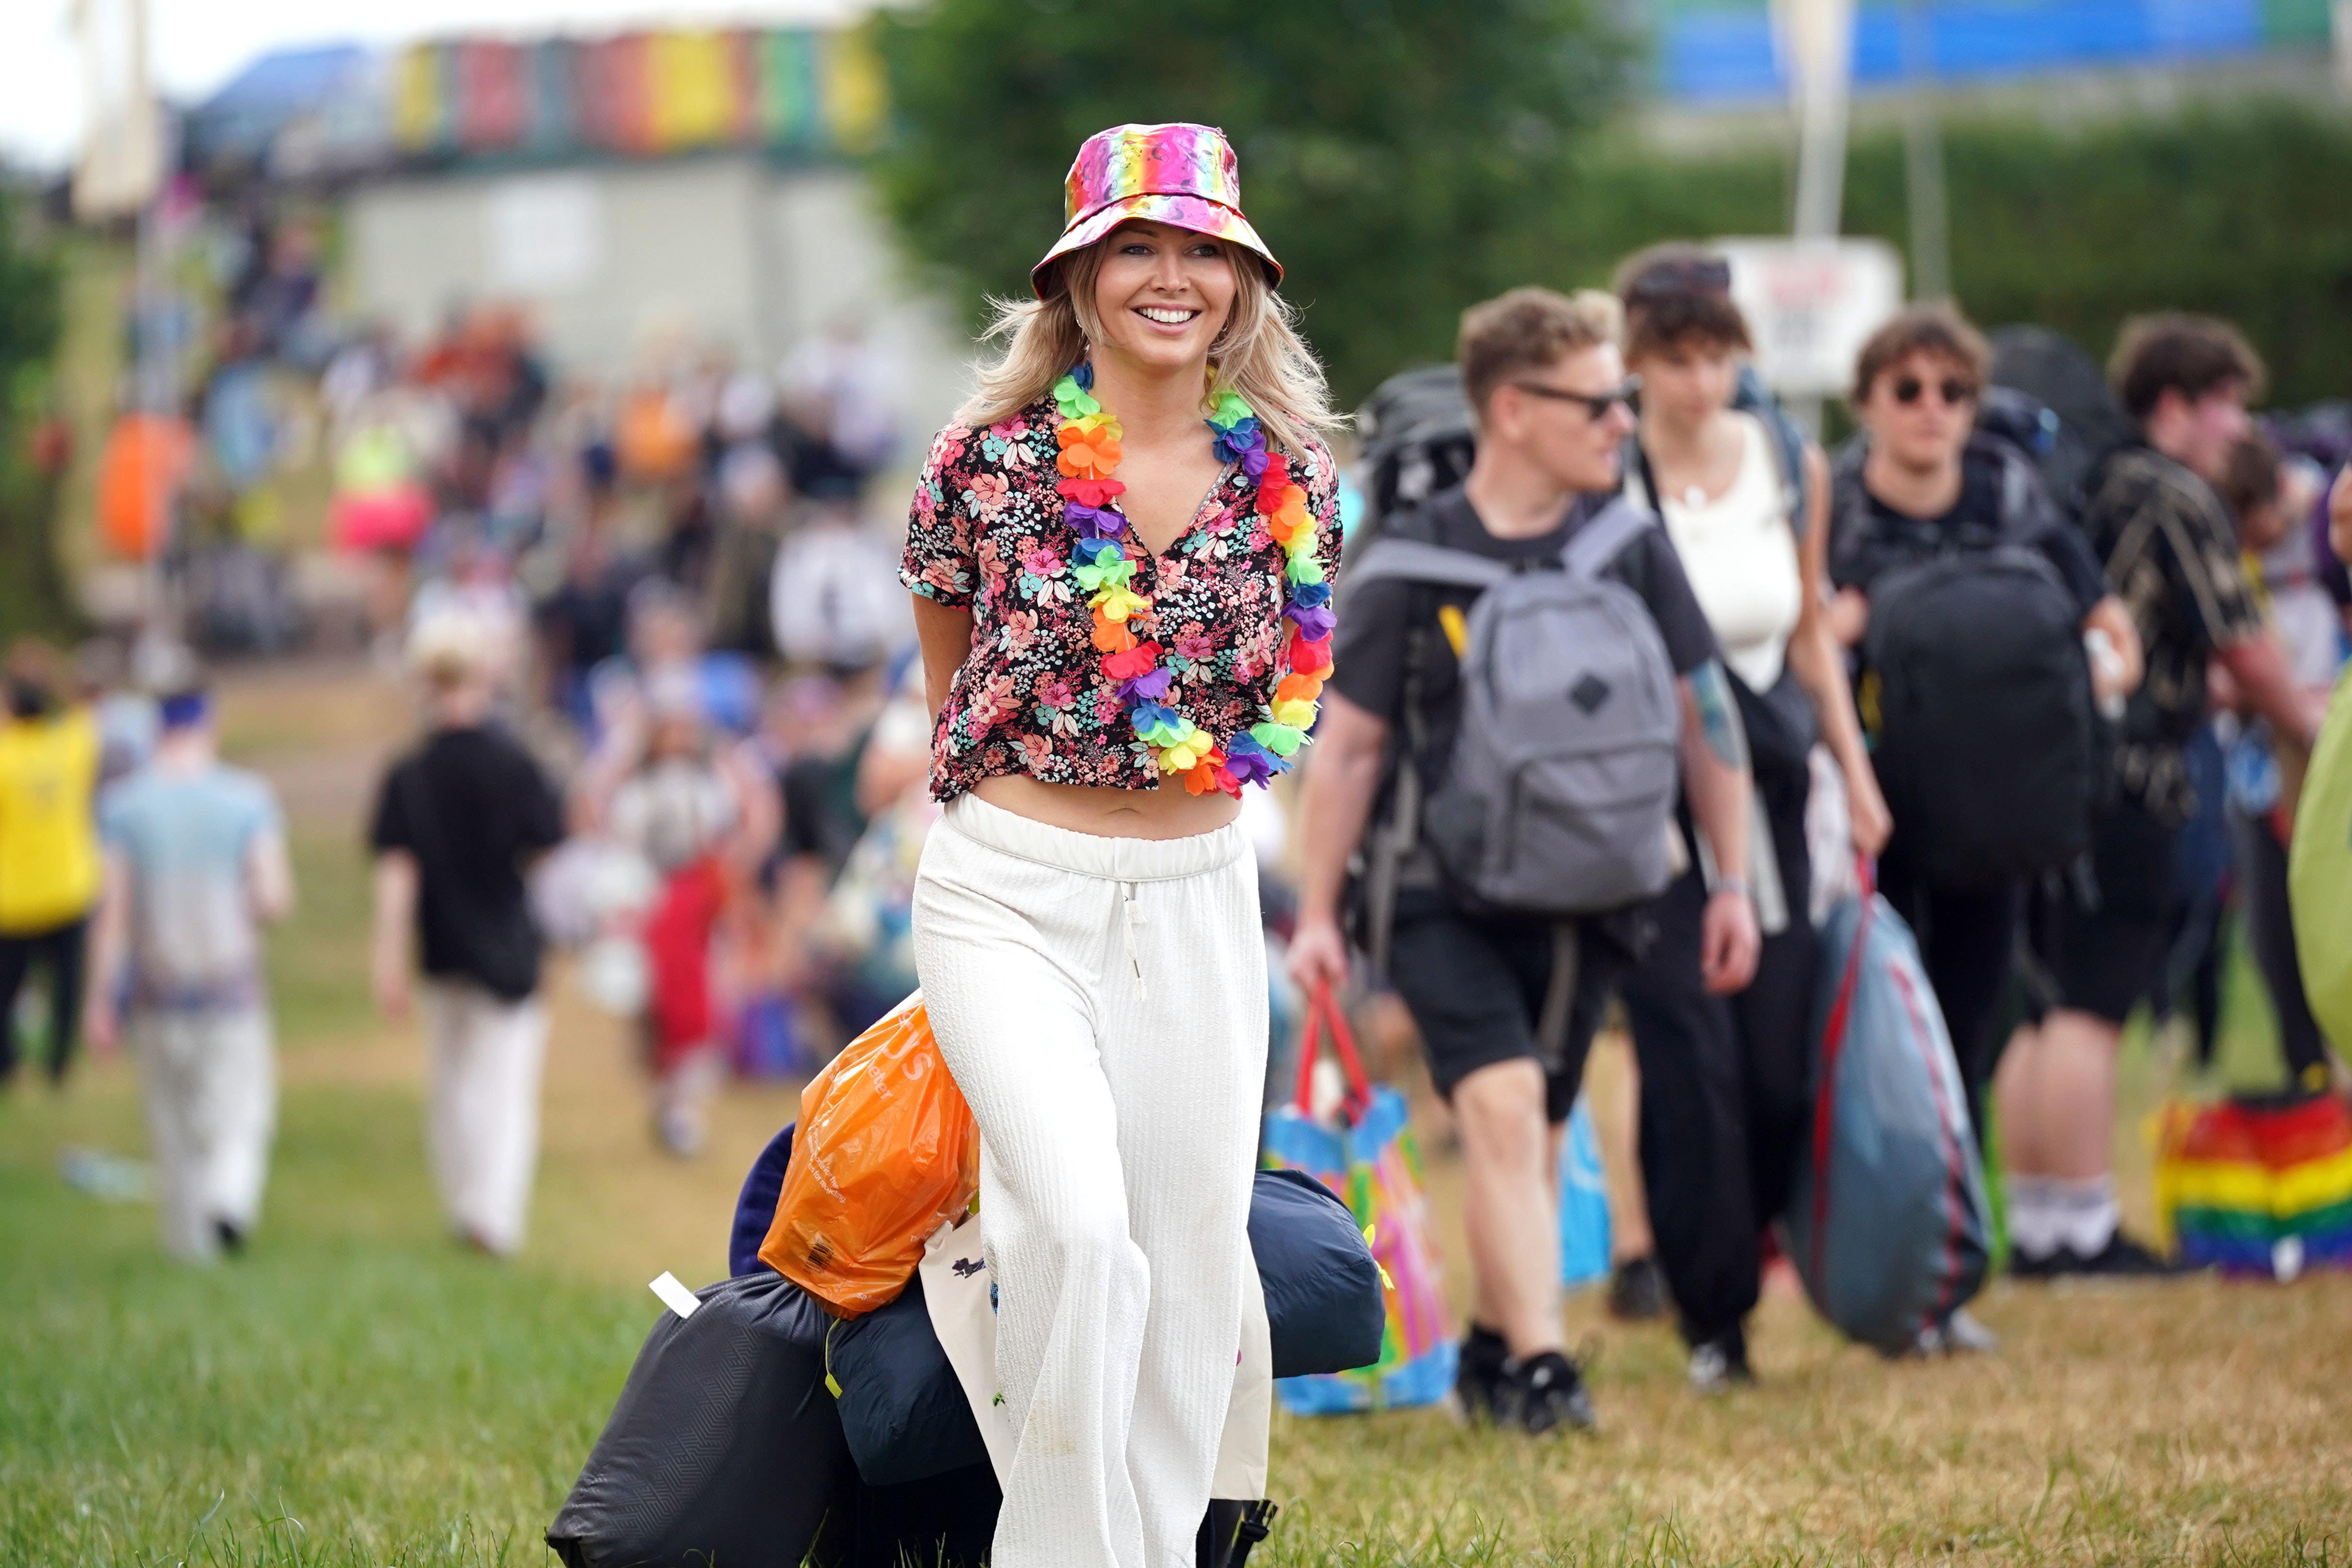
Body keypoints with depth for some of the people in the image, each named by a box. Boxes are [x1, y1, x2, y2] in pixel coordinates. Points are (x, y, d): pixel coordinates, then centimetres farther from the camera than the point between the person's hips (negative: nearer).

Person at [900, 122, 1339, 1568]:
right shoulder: (992, 456, -6)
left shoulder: (1288, 473, 1)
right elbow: (950, 681, 9)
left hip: (1201, 905, 3)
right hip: (1009, 897, -3)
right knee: (1080, 1226, -21)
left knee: (1193, 1264, 6)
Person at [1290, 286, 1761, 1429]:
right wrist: (1318, 915, -1)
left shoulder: (1626, 541, 0)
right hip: (1444, 893, -3)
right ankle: (1540, 1367, -21)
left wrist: (1733, 882, 8)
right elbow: (1349, 744, -1)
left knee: (1533, 1131, 10)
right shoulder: (1415, 559, -8)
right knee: (1502, 1104, -19)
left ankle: (1491, 1352, 28)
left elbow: (1702, 709, 8)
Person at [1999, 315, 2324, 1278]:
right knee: (2093, 1009, -9)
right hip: (2123, 779, -9)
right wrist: (2310, 731, 10)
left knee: (2047, 1007, 12)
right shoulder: (2175, 496, -8)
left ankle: (2031, 1228, 14)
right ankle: (2083, 1230, -10)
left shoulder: (2084, 486, 17)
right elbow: (2243, 650, -6)